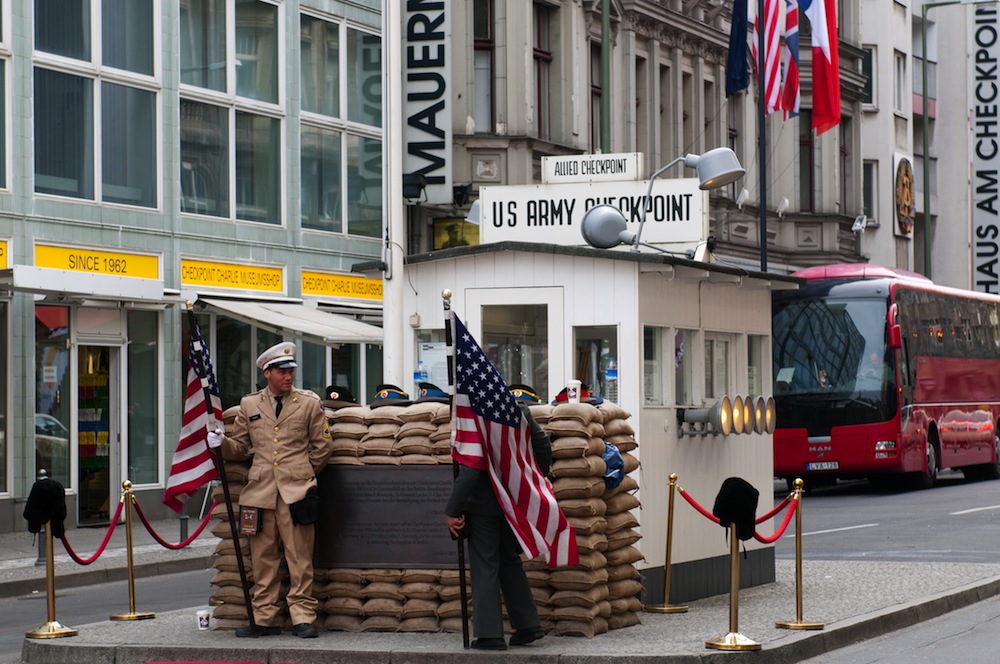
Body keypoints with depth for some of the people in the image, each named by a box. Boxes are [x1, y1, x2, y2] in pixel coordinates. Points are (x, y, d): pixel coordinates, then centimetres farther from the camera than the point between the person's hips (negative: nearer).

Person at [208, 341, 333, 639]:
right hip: (260, 490, 2)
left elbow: (322, 446, 12)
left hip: (296, 491, -2)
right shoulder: (248, 405, 12)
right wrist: (221, 443, -1)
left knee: (300, 559, -3)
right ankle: (265, 619, 11)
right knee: (263, 559, 5)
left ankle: (303, 618, 1)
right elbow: (241, 447, 18)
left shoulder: (309, 403, 7)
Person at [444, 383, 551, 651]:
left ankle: (489, 633, 2)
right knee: (510, 561, 19)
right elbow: (543, 446, 8)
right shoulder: (518, 410, -1)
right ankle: (527, 624, 18)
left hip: (482, 505, -7)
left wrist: (453, 510, -16)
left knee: (484, 567, 1)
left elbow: (469, 470, -24)